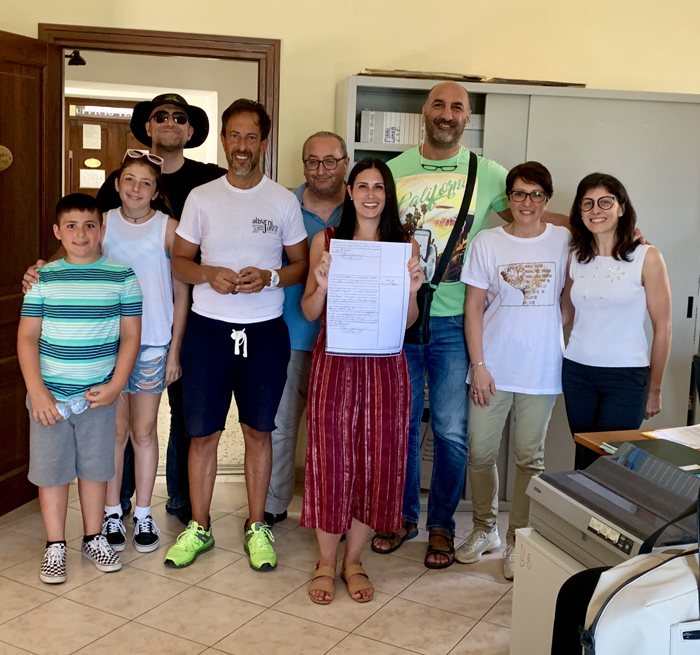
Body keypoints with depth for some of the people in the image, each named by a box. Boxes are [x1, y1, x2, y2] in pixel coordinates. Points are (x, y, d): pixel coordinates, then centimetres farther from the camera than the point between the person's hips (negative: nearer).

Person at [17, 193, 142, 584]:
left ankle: (94, 538, 28)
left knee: (95, 468, 11)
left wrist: (115, 386, -9)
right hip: (50, 395, 1)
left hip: (99, 394, 0)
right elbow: (27, 337, 0)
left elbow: (131, 335, 0)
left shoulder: (122, 277, -2)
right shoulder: (44, 278, 0)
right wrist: (37, 391, -10)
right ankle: (55, 547, 22)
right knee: (51, 470, 8)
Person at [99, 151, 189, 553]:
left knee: (145, 430, 9)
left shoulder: (169, 228, -3)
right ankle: (112, 513, 23)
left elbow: (181, 294, -1)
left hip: (153, 343, -1)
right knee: (117, 429, 7)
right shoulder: (104, 224, 1)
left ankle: (143, 515, 23)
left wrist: (175, 350, -1)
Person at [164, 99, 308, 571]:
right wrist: (209, 274, -14)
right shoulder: (201, 198, 4)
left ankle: (257, 527, 24)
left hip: (265, 332, 0)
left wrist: (269, 277, -14)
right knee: (203, 433, 6)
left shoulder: (284, 201, 2)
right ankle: (199, 528, 22)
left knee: (258, 431, 10)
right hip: (208, 328, 1)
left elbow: (302, 265, 6)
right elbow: (180, 261, 7)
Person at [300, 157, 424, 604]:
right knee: (331, 457, 2)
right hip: (334, 361, -1)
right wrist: (322, 284, -15)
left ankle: (353, 560, 24)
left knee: (377, 460, 5)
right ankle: (327, 562, 20)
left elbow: (408, 322, 7)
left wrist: (411, 290, -12)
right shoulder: (326, 240, 3)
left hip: (384, 365, 1)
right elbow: (309, 313, 4)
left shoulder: (405, 245, 5)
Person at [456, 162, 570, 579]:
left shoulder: (563, 242, 1)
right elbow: (473, 307, -1)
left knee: (530, 458, 7)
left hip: (541, 371, 0)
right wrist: (478, 365, -6)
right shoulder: (488, 243, -1)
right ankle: (485, 530, 27)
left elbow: (567, 301, 8)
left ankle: (518, 540, 22)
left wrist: (564, 354, 1)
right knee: (481, 453, 6)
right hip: (493, 369, 0)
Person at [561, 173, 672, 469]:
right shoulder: (576, 258, 5)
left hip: (626, 376, -4)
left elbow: (662, 328, -3)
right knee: (583, 460, 11)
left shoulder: (647, 258, -7)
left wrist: (654, 389, 0)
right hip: (576, 371, 4)